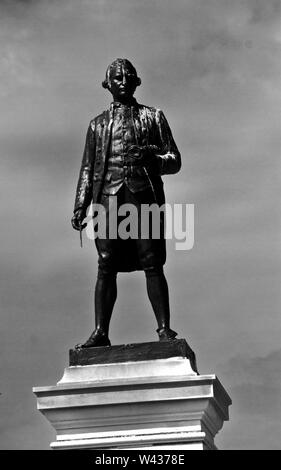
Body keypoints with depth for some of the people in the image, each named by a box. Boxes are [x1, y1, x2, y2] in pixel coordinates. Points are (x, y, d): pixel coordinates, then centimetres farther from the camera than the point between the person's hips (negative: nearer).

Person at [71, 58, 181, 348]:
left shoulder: (153, 117, 18)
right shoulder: (98, 124, 23)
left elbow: (175, 161, 12)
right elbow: (87, 170, 20)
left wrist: (153, 159, -10)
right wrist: (80, 207, 9)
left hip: (145, 195, -1)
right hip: (109, 196, 1)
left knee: (152, 264, -10)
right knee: (106, 266, -7)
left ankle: (164, 329, -12)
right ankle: (100, 333, -10)